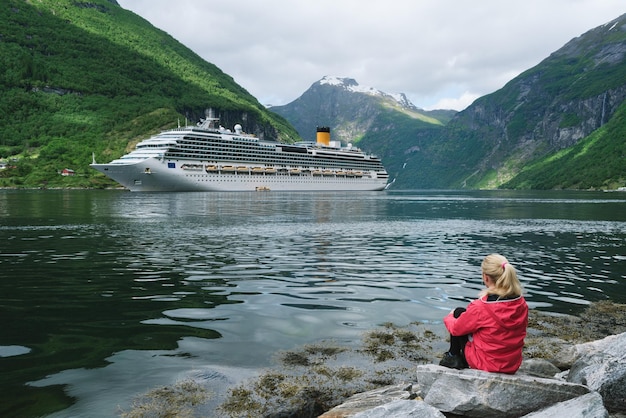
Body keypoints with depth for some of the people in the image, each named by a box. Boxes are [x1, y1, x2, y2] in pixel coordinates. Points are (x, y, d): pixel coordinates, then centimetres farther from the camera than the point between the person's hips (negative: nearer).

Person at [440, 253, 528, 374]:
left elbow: (456, 329, -10)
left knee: (459, 312, 8)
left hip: (486, 364, -5)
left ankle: (453, 357, 23)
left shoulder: (480, 307, -26)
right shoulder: (522, 304, -10)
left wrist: (449, 318, 14)